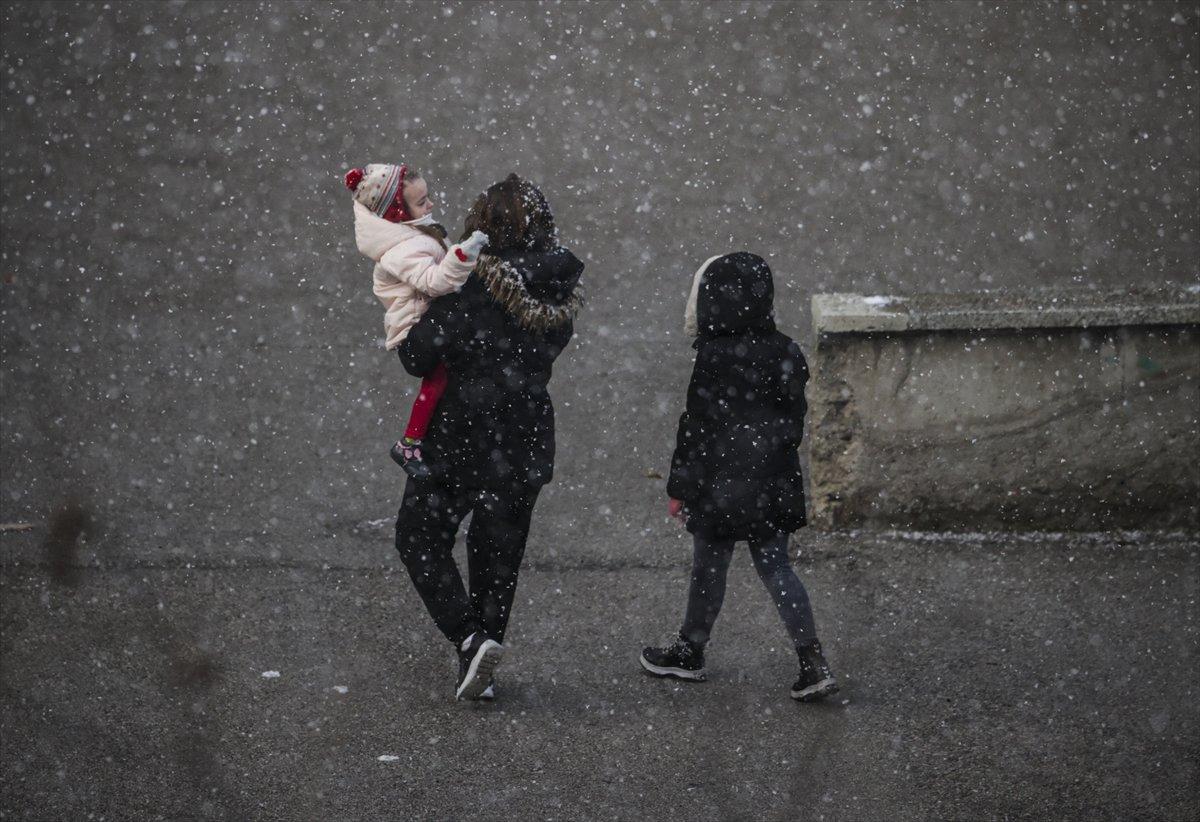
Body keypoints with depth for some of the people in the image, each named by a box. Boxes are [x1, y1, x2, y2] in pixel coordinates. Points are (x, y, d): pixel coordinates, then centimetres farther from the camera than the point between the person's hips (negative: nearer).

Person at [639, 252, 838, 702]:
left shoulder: (715, 358, -17)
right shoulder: (786, 353, 2)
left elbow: (696, 428, -14)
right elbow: (795, 422, 11)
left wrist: (679, 487, -6)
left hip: (722, 486, -6)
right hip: (775, 488, 6)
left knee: (708, 568, 10)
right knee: (775, 568, 9)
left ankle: (689, 652, 27)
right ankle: (813, 663, 0)